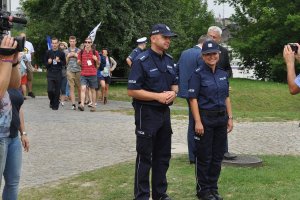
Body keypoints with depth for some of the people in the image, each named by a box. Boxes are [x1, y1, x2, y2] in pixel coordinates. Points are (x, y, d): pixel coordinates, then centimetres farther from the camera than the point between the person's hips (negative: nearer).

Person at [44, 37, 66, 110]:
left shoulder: (61, 53, 4)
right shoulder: (48, 53, 6)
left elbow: (64, 63, 7)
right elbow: (45, 64, 12)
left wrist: (59, 61, -11)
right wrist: (48, 63, -10)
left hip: (58, 74, 0)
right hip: (50, 73, 0)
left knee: (57, 91, 0)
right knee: (50, 90, -8)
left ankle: (55, 105, 13)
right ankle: (52, 102, 20)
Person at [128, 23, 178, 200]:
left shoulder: (169, 60, 9)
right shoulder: (142, 61, -13)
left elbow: (175, 84, 17)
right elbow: (132, 91, -16)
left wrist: (173, 93, -6)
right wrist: (158, 96, -20)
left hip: (164, 112, 7)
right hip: (147, 113, -7)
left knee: (163, 156, 13)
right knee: (145, 157, 1)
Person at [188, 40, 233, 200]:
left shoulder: (223, 74, 9)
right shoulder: (198, 74, -9)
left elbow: (226, 98, 14)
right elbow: (193, 98, -12)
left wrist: (229, 118, 8)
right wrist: (198, 121, -17)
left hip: (221, 118, 6)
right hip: (205, 118, -6)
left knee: (218, 156, 11)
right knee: (204, 157, 3)